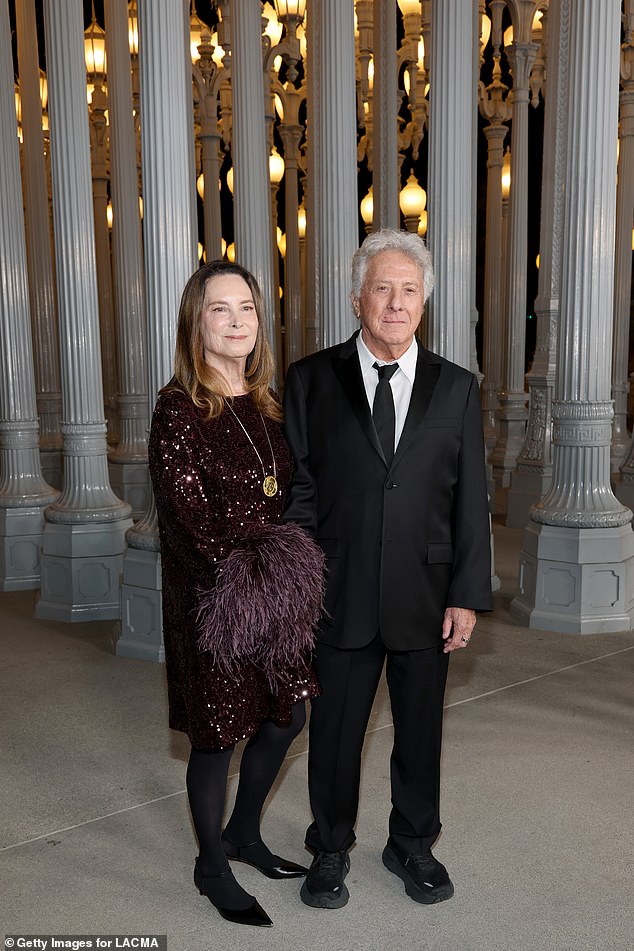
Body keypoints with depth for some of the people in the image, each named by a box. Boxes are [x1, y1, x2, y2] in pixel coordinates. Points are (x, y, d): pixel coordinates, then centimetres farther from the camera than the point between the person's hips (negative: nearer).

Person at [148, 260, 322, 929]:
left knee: (285, 716, 16)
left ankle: (244, 834, 41)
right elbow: (183, 513, -17)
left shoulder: (265, 404, 7)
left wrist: (289, 567, 0)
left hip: (271, 589, 7)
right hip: (211, 596, -7)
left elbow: (282, 497, 11)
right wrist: (241, 577, -18)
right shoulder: (179, 407, -14)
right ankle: (212, 867, 31)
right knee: (217, 733, 7)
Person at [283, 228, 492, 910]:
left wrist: (467, 596, -2)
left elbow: (470, 501, 2)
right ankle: (330, 851, 36)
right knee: (334, 733, 13)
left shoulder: (457, 388, 3)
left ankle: (412, 846, 40)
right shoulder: (311, 380, -1)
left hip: (425, 597, 2)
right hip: (341, 595, -1)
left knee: (420, 732, 16)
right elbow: (297, 490, -1)